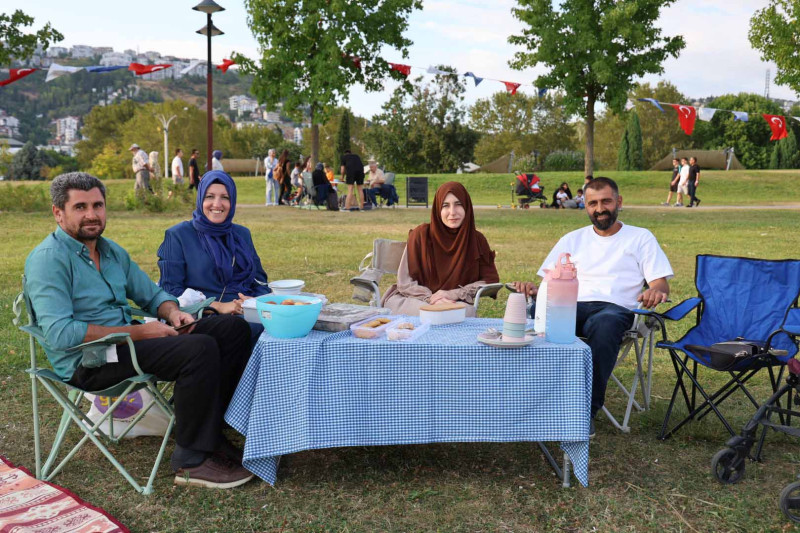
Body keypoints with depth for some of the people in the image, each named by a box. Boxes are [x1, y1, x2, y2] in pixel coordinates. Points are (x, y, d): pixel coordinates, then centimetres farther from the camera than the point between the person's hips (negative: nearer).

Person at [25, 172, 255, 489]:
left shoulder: (112, 251, 14)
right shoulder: (48, 259, -12)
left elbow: (151, 295, 22)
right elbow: (59, 334, -23)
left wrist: (172, 312, -4)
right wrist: (138, 332, -23)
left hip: (125, 340, 9)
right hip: (87, 362, -9)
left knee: (232, 329, -1)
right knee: (200, 349, -30)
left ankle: (213, 430, 0)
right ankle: (192, 461, -18)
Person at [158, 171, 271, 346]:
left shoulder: (242, 234, 22)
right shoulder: (178, 236, 7)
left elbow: (260, 280, 21)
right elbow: (171, 289, -1)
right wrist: (218, 306, -12)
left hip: (247, 312, 5)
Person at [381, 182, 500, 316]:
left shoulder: (477, 240, -1)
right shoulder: (421, 235, -7)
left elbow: (491, 280, -2)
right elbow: (405, 282, -7)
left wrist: (455, 294, -17)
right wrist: (431, 298, -25)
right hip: (413, 301, -2)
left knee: (468, 311, -32)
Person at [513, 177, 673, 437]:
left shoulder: (640, 237, 19)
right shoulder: (572, 240, 26)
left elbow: (661, 283, 9)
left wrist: (656, 291, -17)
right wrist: (534, 290, -7)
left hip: (617, 308, -2)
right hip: (573, 307, 2)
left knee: (604, 323, -41)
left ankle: (585, 411, -34)